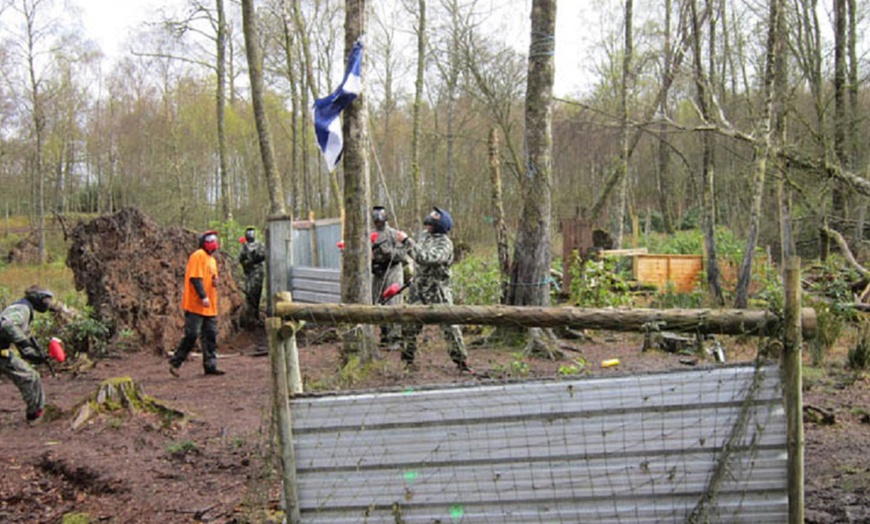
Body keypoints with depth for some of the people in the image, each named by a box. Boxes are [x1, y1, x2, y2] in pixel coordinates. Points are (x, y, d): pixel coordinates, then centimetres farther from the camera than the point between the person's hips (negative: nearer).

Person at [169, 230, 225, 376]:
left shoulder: (212, 260, 20)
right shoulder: (198, 256, -8)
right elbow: (195, 278, -16)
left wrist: (215, 282, 3)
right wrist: (203, 296, -23)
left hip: (210, 307, 9)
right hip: (196, 305, -9)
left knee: (210, 336, 6)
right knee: (191, 335, -9)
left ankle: (210, 366, 9)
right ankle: (175, 363, 2)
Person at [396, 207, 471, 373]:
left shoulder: (444, 244, -17)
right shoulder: (425, 235, 8)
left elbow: (425, 258, -32)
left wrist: (406, 241, -30)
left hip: (437, 292, -7)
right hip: (418, 289, 7)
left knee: (449, 326, -7)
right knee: (409, 326, 7)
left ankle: (462, 362, 1)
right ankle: (407, 360, 20)